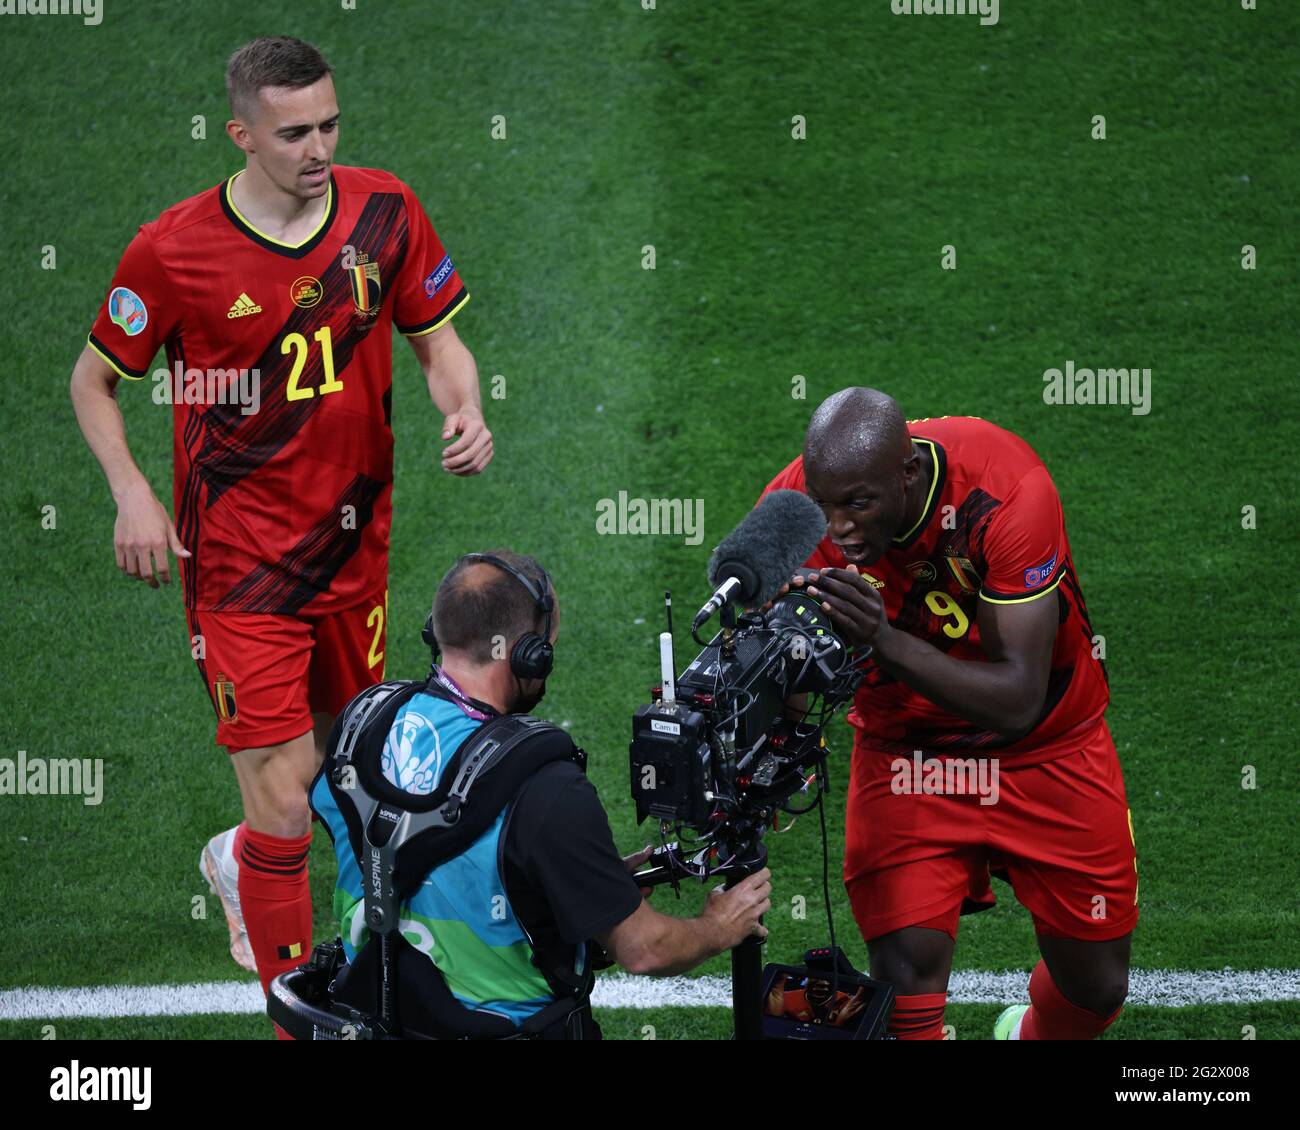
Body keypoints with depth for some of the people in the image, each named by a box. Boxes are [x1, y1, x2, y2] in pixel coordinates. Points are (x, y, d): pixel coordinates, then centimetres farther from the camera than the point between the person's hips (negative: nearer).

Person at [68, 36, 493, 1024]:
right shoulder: (174, 250, -12)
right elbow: (95, 379, 2)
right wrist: (134, 495, -11)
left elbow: (439, 340, 9)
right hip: (239, 563, -5)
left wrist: (466, 410, -13)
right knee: (283, 809, -11)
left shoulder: (384, 213, -2)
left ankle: (241, 864, 54)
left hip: (354, 547, 5)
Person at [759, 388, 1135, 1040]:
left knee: (1095, 987, 12)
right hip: (904, 751, 1)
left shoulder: (1005, 490, -33)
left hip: (1044, 749, -1)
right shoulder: (794, 509, -24)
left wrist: (886, 643, -48)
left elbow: (1019, 702, -34)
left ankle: (1033, 1036, 47)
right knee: (905, 985, -19)